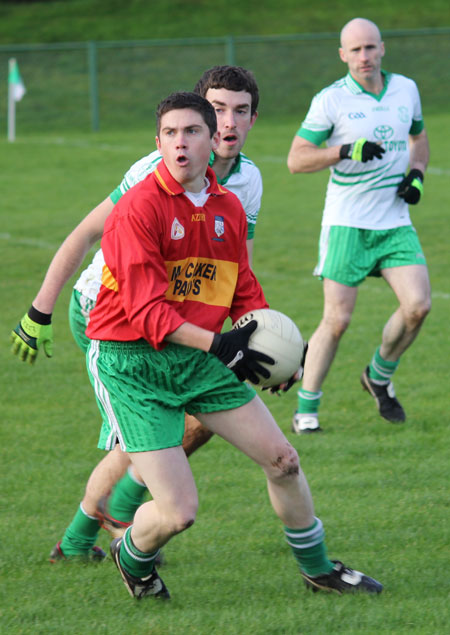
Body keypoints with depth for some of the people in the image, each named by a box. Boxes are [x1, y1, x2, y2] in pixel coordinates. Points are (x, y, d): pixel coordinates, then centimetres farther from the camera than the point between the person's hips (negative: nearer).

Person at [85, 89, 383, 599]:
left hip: (196, 356, 7)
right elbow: (146, 310, -21)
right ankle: (132, 558, 22)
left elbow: (243, 293, 17)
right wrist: (216, 343, -31)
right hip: (130, 364, -7)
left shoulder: (228, 207, 6)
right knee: (179, 511, -13)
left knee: (282, 459, 7)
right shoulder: (140, 208, -17)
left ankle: (318, 569, 30)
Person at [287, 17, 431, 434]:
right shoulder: (331, 100, -7)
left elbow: (419, 136, 25)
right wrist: (346, 151, -22)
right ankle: (306, 407, 6)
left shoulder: (406, 89, 6)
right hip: (347, 224, -4)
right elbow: (296, 159, -8)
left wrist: (417, 175, 6)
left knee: (418, 305, -11)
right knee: (337, 320, -7)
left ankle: (380, 376, 15)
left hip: (396, 223, 4)